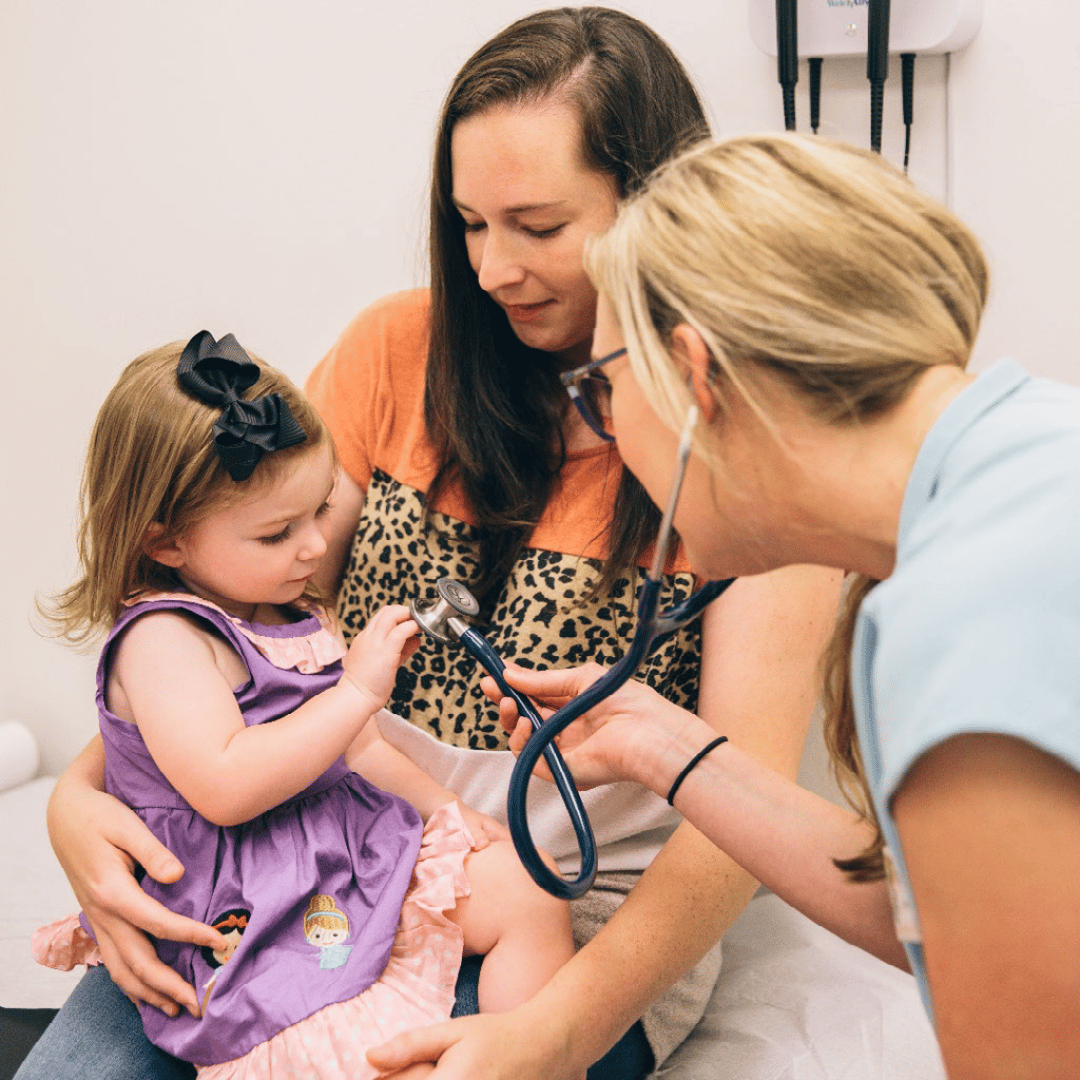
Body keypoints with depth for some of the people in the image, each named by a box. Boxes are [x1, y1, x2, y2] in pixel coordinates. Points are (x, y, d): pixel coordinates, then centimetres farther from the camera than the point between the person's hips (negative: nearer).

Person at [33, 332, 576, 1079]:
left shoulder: (295, 613, 13)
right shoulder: (161, 639, -14)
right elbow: (224, 788, -27)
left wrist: (449, 811, 12)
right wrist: (358, 690, -24)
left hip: (361, 858, 9)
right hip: (257, 926, -9)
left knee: (531, 890, -2)